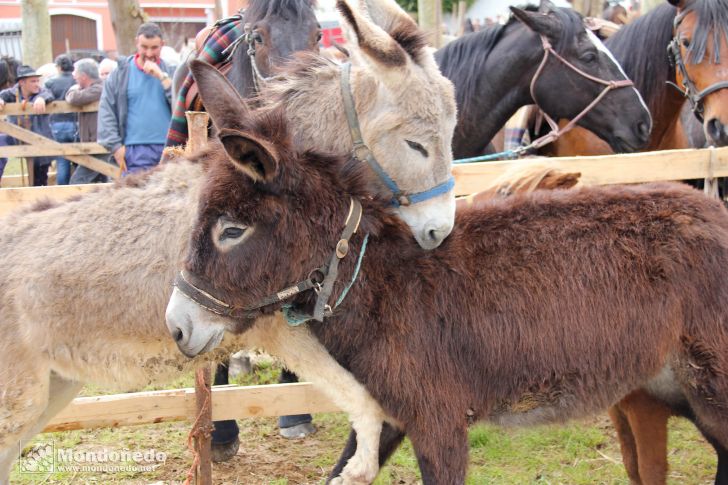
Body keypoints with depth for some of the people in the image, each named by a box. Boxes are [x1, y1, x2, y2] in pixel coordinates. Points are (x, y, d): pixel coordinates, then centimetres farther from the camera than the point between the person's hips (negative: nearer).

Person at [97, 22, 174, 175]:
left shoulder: (169, 72, 9)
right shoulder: (121, 73, 6)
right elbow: (106, 112, 5)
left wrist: (162, 77, -8)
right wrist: (115, 145, -3)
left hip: (169, 150, 2)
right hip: (136, 151, -2)